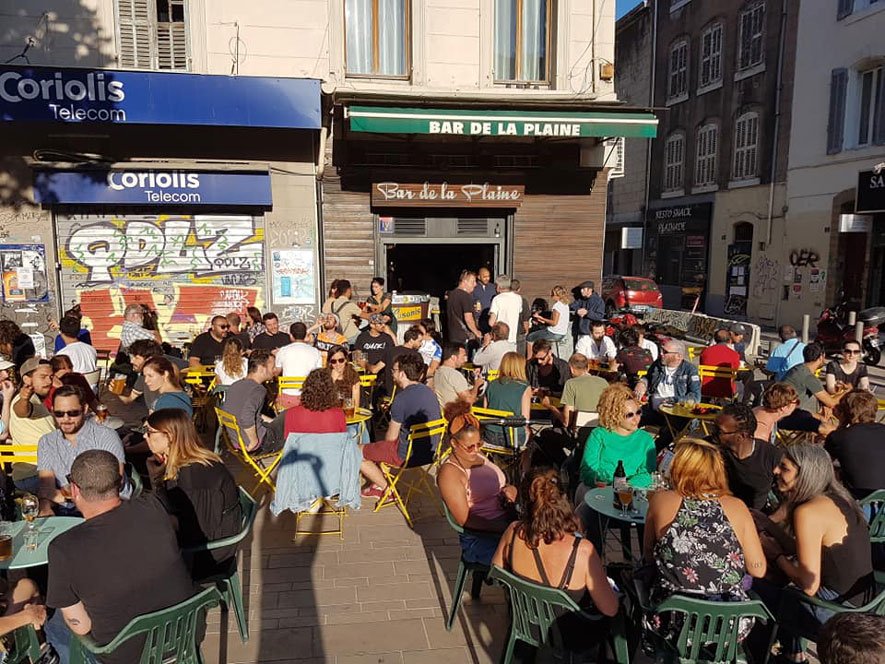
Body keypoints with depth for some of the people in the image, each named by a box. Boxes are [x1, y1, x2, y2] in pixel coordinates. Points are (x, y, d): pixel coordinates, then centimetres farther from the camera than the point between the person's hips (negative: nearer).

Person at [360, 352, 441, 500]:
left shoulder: (402, 399, -21)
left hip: (408, 455, -9)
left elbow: (391, 437, -12)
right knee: (380, 445, 32)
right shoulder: (429, 392, 4)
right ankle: (379, 484, 30)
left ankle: (387, 489, 16)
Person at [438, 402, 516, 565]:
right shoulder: (450, 472, -10)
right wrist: (504, 529, -21)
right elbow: (464, 519, -13)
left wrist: (509, 489, 1)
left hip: (508, 524, 8)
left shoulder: (478, 456, 12)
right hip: (480, 538, -7)